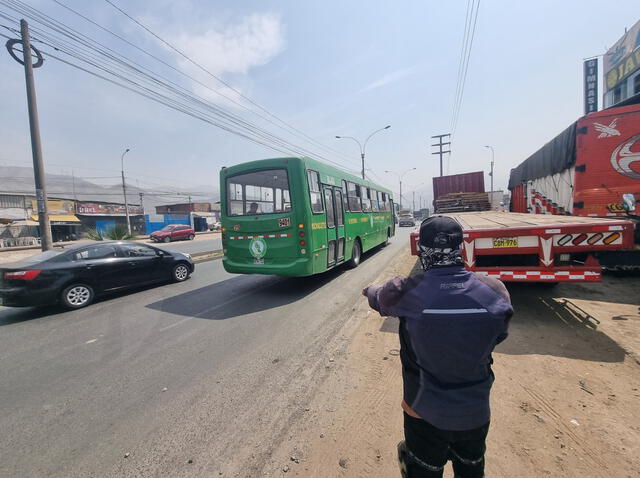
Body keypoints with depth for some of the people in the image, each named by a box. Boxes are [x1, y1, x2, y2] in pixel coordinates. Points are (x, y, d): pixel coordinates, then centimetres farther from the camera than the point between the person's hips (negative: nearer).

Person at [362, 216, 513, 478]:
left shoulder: (406, 292, -25)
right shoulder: (495, 290, -18)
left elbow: (379, 299, -1)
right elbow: (496, 337, 1)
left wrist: (370, 290, 21)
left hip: (426, 412, -2)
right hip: (476, 412, 3)